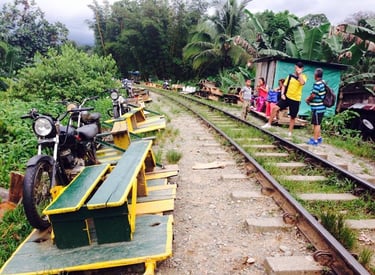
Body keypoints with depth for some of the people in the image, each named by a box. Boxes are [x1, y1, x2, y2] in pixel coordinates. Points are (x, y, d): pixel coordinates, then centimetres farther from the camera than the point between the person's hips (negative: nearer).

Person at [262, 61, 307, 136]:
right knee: (275, 108, -16)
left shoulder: (303, 77, -2)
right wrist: (282, 94, -6)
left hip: (296, 100, -2)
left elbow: (302, 83, -26)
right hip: (287, 97, 2)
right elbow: (284, 85, 8)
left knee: (293, 117, 7)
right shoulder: (290, 76, 6)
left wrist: (299, 73, -21)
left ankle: (290, 133, 20)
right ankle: (269, 124, -3)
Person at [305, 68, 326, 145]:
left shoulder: (317, 84, -20)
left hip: (317, 108, -9)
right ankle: (319, 138, 31)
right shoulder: (323, 83, 10)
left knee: (316, 124, -2)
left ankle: (315, 140, 5)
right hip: (320, 107, 9)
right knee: (317, 124, 20)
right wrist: (309, 98, 8)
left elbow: (313, 95, -19)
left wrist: (308, 100, -1)